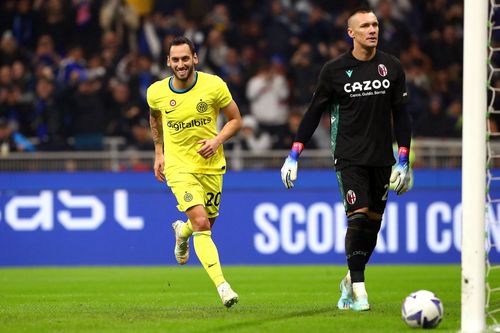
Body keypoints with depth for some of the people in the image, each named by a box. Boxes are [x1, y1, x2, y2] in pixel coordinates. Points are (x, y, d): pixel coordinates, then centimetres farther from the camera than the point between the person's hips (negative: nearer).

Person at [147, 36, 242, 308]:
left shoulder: (214, 85, -11)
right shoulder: (156, 92, -6)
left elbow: (235, 120, 0)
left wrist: (217, 140, -17)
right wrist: (158, 153, 15)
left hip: (211, 165, 2)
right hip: (178, 166, -2)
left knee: (206, 225, 14)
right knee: (201, 223, -20)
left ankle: (182, 231, 52)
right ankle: (221, 285, -25)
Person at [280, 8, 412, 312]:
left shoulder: (392, 67, 5)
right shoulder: (334, 70, -2)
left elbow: (400, 114, 9)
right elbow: (314, 112, 5)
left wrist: (403, 159, 2)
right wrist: (294, 155, 1)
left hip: (381, 158, 3)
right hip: (349, 157, -3)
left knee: (373, 223, 6)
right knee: (359, 216, -17)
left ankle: (350, 283, 25)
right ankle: (358, 288, -11)